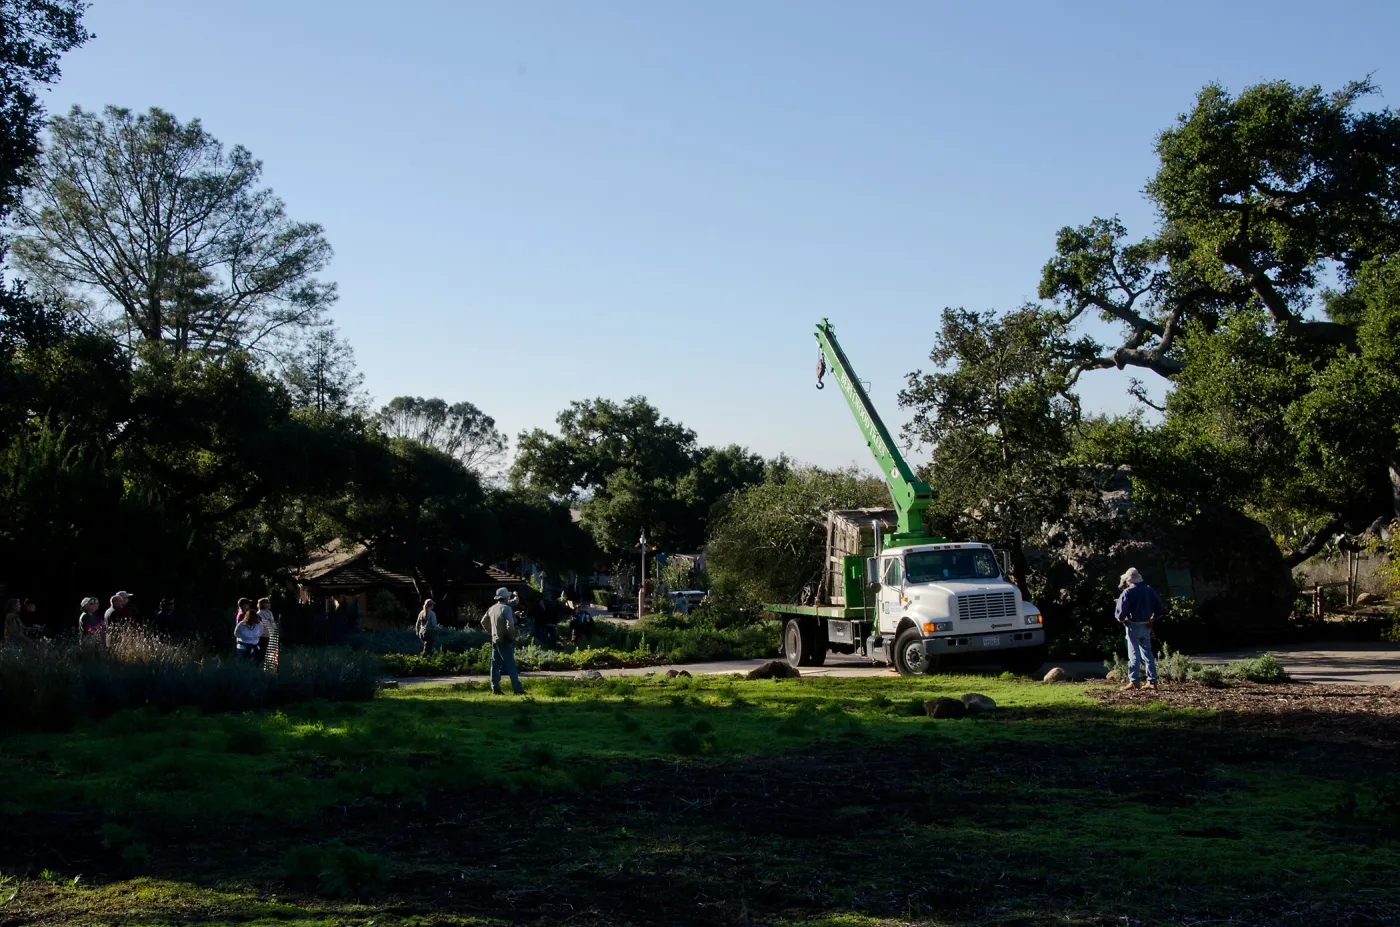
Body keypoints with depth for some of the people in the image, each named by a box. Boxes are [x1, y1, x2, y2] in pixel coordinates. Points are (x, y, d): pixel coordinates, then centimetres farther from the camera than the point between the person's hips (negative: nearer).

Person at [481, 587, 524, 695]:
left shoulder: (492, 609, 10)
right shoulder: (506, 608, -14)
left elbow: (484, 622, 21)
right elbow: (510, 624, -24)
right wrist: (512, 636, -10)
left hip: (495, 640, 7)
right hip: (505, 641, -7)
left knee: (495, 665, 9)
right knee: (511, 665, -4)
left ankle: (495, 688, 9)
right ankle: (518, 689, -4)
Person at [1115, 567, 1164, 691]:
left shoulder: (1128, 592, -11)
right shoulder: (1149, 590, 7)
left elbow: (1120, 610, -17)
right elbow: (1159, 607, 9)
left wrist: (1121, 619, 2)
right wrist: (1153, 619, 16)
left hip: (1133, 626, -5)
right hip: (1146, 626, 5)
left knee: (1134, 654, -4)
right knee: (1147, 654, 12)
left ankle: (1133, 681, -9)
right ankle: (1152, 681, 10)